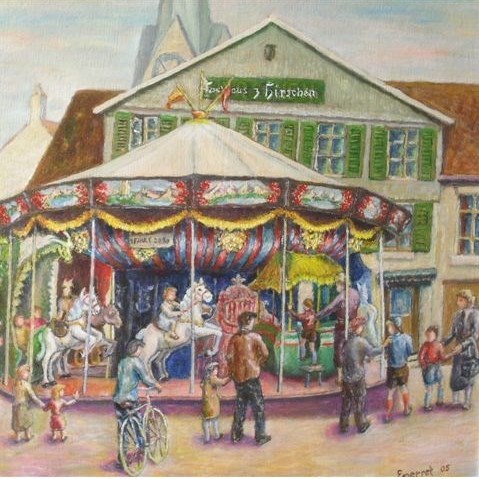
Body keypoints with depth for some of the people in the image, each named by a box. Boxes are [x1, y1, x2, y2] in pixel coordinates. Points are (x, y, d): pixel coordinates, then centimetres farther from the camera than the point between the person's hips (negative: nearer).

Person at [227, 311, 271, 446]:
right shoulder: (255, 337, -8)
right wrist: (258, 363, 8)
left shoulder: (234, 338, 1)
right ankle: (260, 436, 10)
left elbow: (229, 357, -4)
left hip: (238, 376, 4)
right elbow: (265, 354, -10)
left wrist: (232, 370, 11)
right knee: (258, 406, 6)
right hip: (252, 375, -4)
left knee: (240, 405, 16)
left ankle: (236, 435, 21)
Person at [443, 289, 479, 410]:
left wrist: (462, 345, -29)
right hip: (458, 349, 4)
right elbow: (453, 333, 5)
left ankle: (467, 402, 21)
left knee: (468, 376, 7)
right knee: (455, 375, 7)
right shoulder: (457, 314, 2)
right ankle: (455, 400, 21)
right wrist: (443, 342, -11)